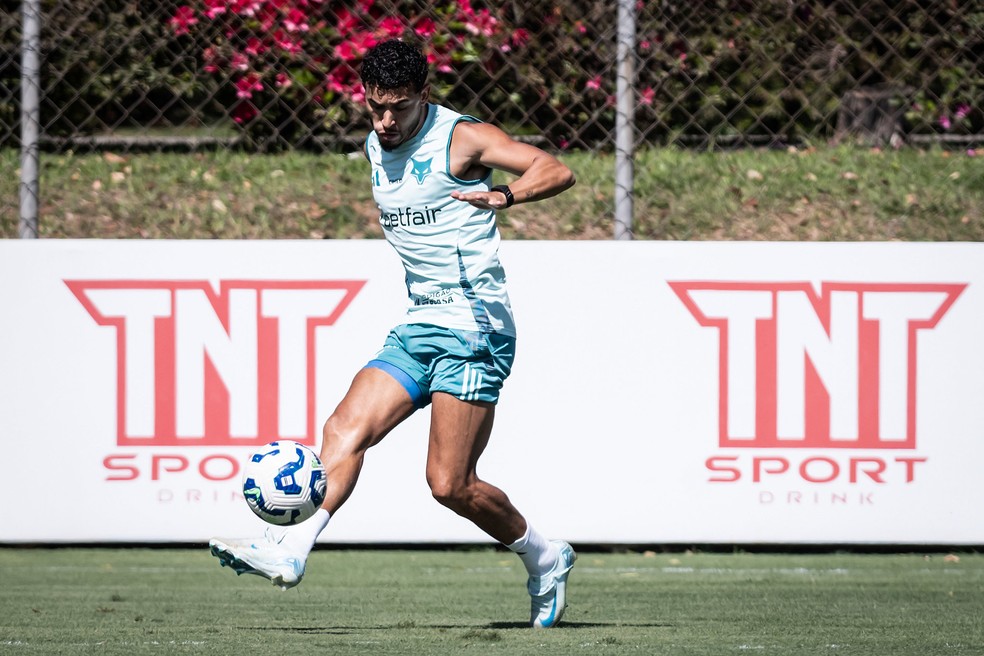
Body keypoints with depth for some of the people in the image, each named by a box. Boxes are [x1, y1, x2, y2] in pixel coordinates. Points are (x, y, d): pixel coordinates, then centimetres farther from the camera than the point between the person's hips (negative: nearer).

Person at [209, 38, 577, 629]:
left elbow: (558, 171, -21)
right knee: (346, 428, -14)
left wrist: (504, 195, -37)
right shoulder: (375, 148, 13)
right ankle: (291, 551, -25)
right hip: (418, 328, 7)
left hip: (474, 330, -7)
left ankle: (545, 558, 11)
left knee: (450, 484, -11)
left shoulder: (463, 138, -9)